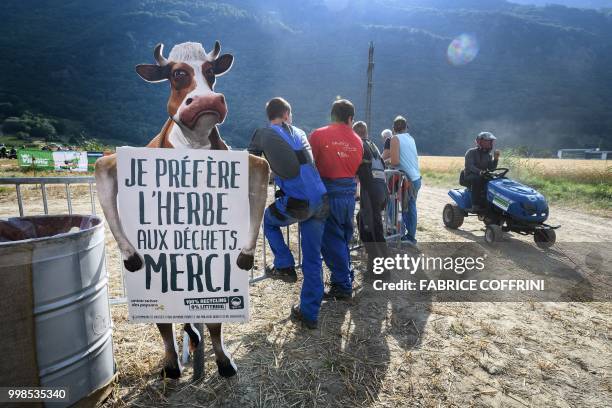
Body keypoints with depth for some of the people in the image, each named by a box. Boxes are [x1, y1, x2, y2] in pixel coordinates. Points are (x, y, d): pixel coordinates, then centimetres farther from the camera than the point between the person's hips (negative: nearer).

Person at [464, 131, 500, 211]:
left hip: (483, 176, 6)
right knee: (477, 179, -39)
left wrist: (495, 159, -12)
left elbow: (491, 168, 4)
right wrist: (479, 172, -38)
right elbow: (469, 166, -20)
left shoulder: (488, 155, 14)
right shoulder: (471, 152, -5)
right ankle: (475, 205, -40)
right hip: (470, 175, -6)